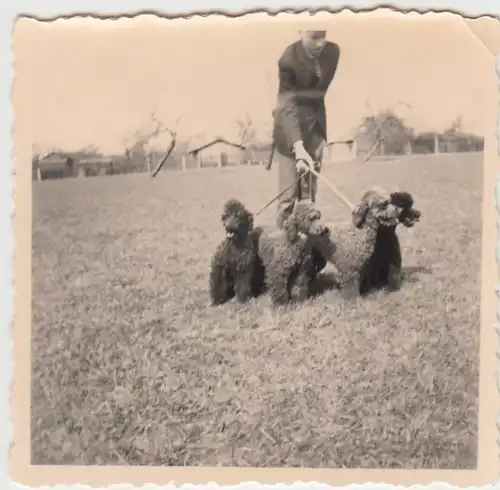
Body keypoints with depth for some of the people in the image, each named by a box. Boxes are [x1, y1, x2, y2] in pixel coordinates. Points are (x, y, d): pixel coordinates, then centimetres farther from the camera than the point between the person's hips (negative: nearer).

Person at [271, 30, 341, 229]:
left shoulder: (332, 52, -4)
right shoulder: (289, 59, -20)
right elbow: (288, 106, -25)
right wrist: (298, 146, -36)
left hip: (315, 129, 5)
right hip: (290, 133, -5)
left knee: (309, 195, 6)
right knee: (289, 196, -5)